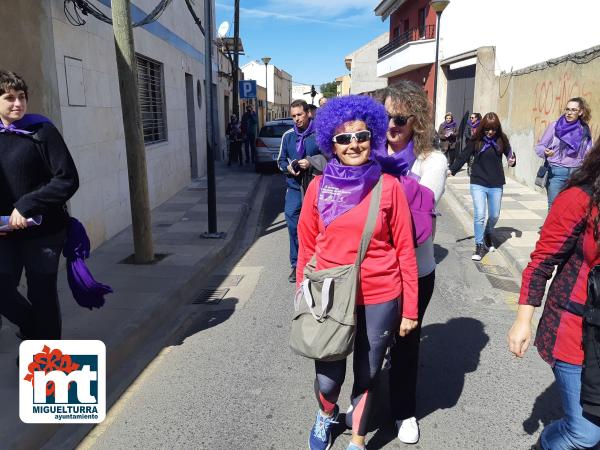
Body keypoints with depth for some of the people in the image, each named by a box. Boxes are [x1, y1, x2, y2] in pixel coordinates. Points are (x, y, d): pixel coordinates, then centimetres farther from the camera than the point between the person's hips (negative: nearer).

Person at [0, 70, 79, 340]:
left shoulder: (42, 131, -7)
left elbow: (68, 179, -12)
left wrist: (26, 206, -18)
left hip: (43, 230, -4)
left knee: (42, 295, 6)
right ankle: (32, 328, 31)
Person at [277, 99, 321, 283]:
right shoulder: (288, 135, 11)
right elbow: (281, 160, 18)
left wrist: (311, 162, -16)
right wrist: (288, 168, -3)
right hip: (294, 187, 3)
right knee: (293, 225, 0)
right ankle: (296, 264, 14)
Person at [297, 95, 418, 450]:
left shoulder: (389, 186, -8)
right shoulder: (318, 187, -4)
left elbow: (405, 250, -4)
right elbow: (307, 248, 4)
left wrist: (410, 308, -2)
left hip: (379, 300, -1)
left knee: (367, 377, 16)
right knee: (327, 380, 12)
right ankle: (327, 414, 49)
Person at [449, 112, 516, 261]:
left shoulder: (501, 139, 0)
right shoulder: (476, 140, -5)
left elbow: (510, 154, 8)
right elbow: (463, 156, -6)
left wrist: (512, 160, -15)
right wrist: (452, 170, -18)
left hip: (496, 184, 2)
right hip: (478, 183, -2)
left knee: (494, 215, 12)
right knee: (479, 215, -9)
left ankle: (488, 234, 42)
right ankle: (479, 246, 3)